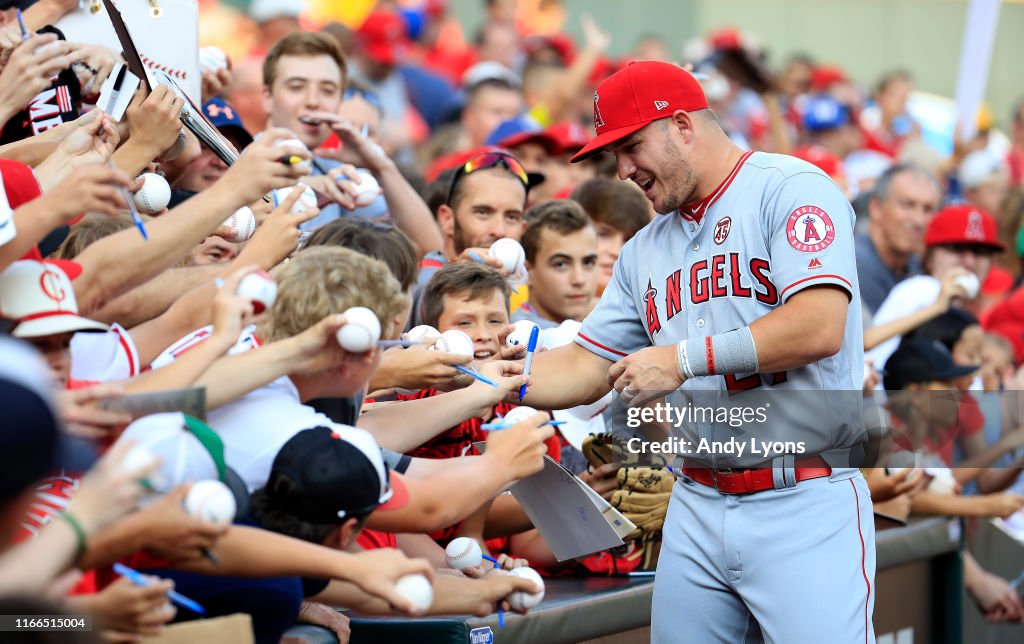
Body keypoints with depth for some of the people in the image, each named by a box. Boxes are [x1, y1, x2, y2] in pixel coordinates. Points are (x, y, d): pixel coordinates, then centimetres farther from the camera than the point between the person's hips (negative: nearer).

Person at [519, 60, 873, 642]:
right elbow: (585, 370, 20)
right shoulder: (645, 251, 17)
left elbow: (820, 327, -18)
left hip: (803, 507, -7)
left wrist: (682, 359, -13)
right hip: (697, 508, 7)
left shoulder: (790, 189, -5)